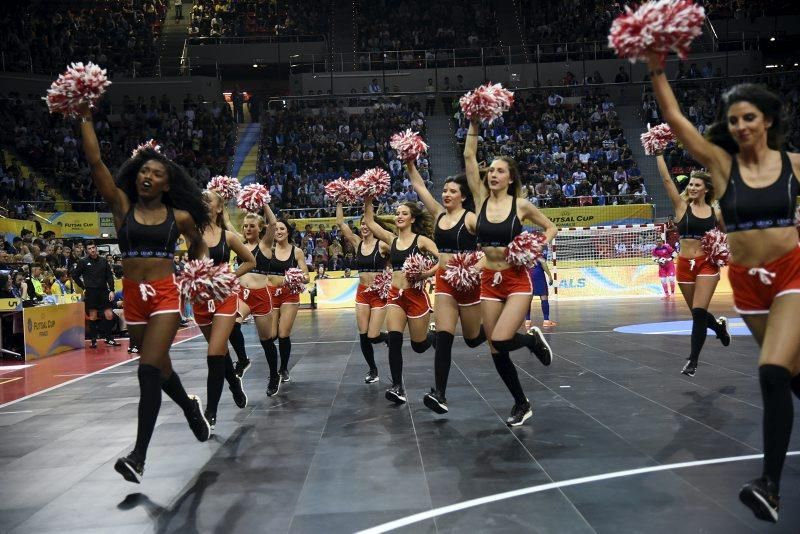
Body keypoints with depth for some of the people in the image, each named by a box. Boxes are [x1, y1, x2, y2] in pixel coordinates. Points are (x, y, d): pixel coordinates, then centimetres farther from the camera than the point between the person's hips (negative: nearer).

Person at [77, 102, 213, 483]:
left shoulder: (179, 217, 1)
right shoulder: (121, 205, 3)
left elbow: (198, 244, 22)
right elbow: (95, 162, -5)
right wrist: (85, 118, -6)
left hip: (165, 297, -3)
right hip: (133, 298, 3)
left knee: (149, 370, -14)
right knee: (159, 368, 16)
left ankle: (138, 456, -8)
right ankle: (191, 407, 46)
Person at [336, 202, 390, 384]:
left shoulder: (382, 245, -8)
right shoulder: (357, 243, 4)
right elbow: (340, 222, 1)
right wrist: (339, 202, -1)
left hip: (379, 293, -4)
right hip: (362, 293, 4)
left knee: (373, 336, -7)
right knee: (363, 336, 4)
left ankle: (388, 337, 29)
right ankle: (373, 370, 21)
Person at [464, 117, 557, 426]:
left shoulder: (521, 205, -3)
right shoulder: (481, 199, 2)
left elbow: (551, 227, 10)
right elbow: (469, 156, -3)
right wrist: (474, 124, -8)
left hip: (517, 281, -3)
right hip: (489, 281, 3)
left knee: (500, 341, -20)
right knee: (496, 351, 5)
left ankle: (534, 340, 15)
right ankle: (521, 404, 25)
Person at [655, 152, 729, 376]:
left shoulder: (716, 213, 4)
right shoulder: (682, 206, 2)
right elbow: (666, 179, -6)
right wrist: (658, 153, -9)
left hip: (707, 265, -2)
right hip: (685, 265, 2)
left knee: (699, 312, -13)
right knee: (697, 314, 13)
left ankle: (693, 360, -5)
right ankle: (719, 326, 48)